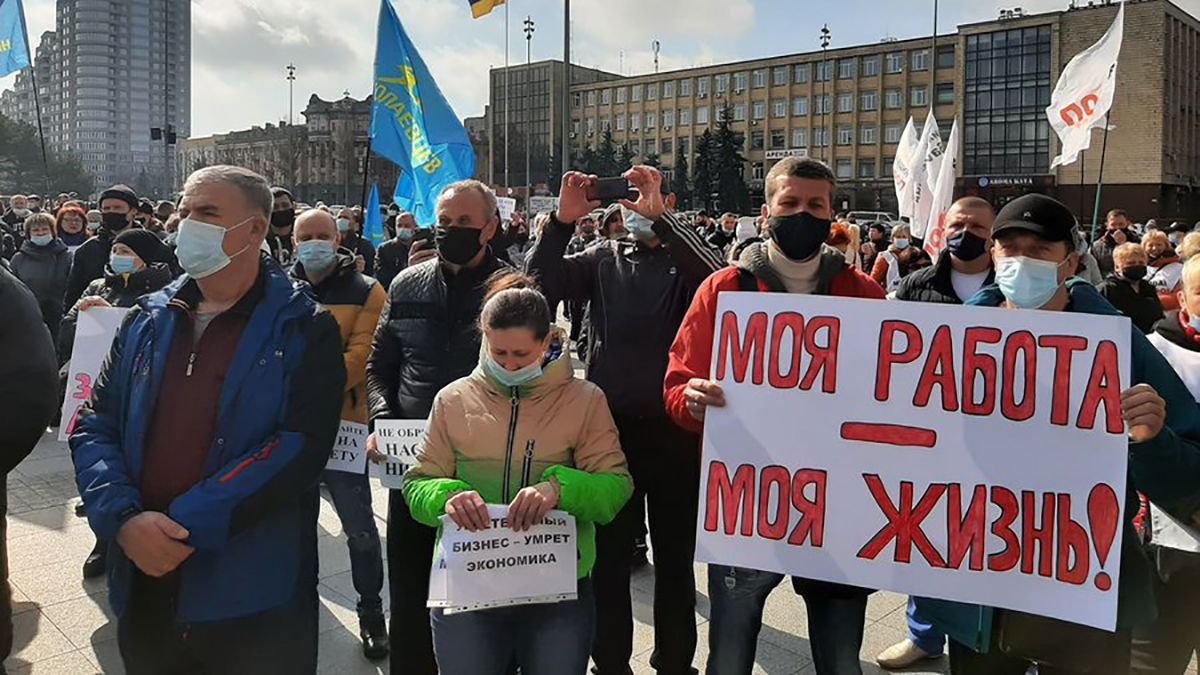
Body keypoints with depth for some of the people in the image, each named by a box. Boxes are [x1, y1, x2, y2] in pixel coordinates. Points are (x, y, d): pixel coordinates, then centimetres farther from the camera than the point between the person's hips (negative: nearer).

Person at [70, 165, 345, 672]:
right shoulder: (148, 321, 8)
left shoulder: (304, 331, -7)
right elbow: (95, 426, 6)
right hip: (144, 588, 5)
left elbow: (301, 446, -17)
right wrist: (124, 518, -12)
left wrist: (187, 525, -20)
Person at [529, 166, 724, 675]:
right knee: (609, 556, 13)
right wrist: (562, 222, -17)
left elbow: (720, 277, -24)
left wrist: (660, 218, -28)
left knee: (675, 555, 12)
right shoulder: (602, 259, 8)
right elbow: (540, 285, -5)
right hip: (610, 426, 2)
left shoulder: (683, 260, 0)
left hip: (673, 427, -2)